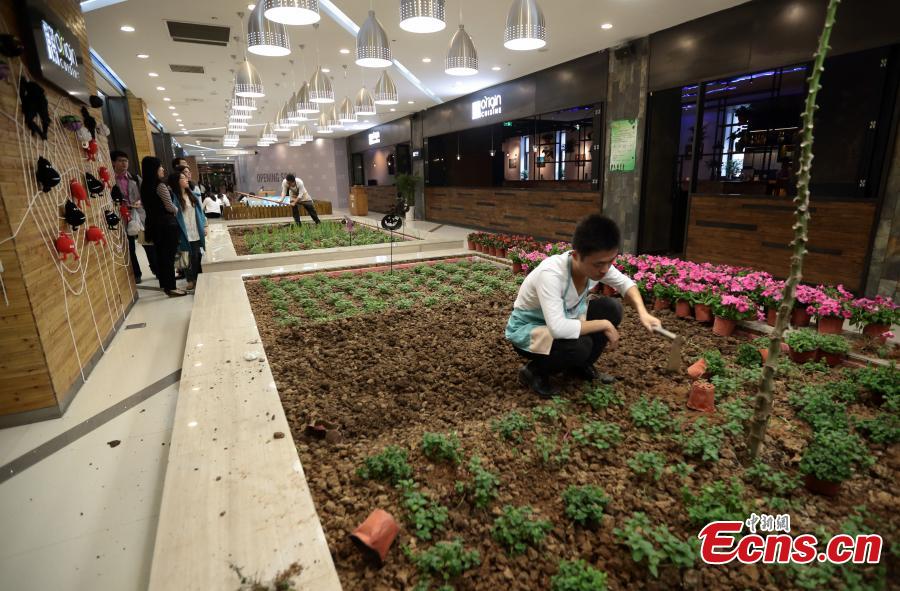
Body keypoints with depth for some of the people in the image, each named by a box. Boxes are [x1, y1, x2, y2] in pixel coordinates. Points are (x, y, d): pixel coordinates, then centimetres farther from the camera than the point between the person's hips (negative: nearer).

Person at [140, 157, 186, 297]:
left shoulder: (145, 186, 9)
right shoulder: (161, 185, -15)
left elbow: (147, 206, 14)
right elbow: (169, 206, -12)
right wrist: (178, 211, 8)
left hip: (154, 223, 8)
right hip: (167, 223, -8)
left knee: (160, 254, 15)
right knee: (169, 255, -4)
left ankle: (164, 283, 25)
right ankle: (171, 288, -2)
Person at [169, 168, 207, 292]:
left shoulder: (192, 194, 9)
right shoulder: (174, 197, -10)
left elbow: (199, 211, 14)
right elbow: (173, 214, -11)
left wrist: (204, 226, 10)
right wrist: (177, 235, -15)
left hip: (196, 232, 5)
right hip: (185, 233, -5)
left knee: (197, 255, 12)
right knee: (191, 257, 1)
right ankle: (191, 279, 14)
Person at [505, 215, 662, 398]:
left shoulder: (595, 263, -16)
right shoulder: (551, 273, -37)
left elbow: (625, 283, 2)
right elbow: (558, 328, -44)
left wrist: (642, 312, -17)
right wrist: (604, 325, -30)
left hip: (563, 319, 7)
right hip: (526, 330, -7)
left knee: (612, 308, -10)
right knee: (579, 346, -32)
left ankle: (581, 366, 10)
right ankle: (534, 371, -2)